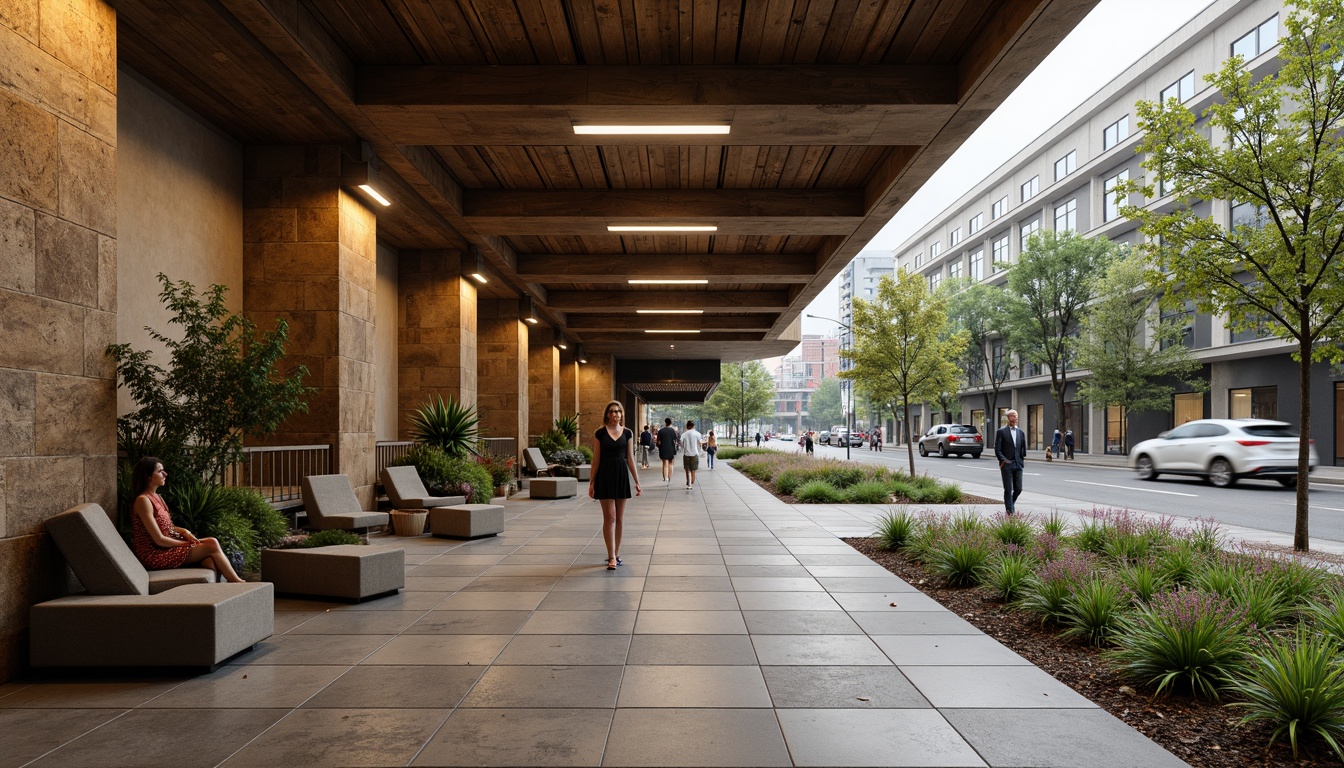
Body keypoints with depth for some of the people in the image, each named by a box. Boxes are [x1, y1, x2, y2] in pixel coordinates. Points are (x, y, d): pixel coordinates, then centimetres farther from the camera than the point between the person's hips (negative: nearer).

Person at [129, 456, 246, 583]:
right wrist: (187, 544, -10)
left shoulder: (157, 497, 13)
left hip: (166, 547, 9)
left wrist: (184, 532, 0)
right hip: (154, 555, -9)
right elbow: (159, 540, -19)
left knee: (211, 542, -11)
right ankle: (237, 582, -2)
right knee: (211, 546, -13)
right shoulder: (143, 500, -16)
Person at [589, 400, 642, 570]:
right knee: (609, 517, -6)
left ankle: (616, 554, 18)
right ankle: (611, 557, -5)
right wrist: (591, 482, -1)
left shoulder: (627, 433, 5)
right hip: (605, 475, -3)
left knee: (619, 518, 8)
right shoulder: (600, 433, -1)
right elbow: (596, 459, 0)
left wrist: (637, 481, 4)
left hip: (622, 475, 3)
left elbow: (630, 458, 7)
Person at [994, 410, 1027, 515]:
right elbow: (997, 448, -5)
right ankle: (1010, 511, 4)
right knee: (1008, 490, -2)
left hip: (1018, 464, 4)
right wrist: (1002, 460, -13)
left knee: (1018, 488, 3)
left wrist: (1022, 460, 12)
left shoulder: (1021, 432, 12)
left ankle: (1011, 502, 31)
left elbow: (1023, 448, 19)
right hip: (1006, 464, -4)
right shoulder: (1001, 431, -2)